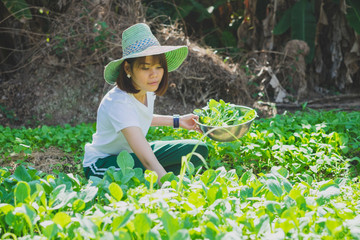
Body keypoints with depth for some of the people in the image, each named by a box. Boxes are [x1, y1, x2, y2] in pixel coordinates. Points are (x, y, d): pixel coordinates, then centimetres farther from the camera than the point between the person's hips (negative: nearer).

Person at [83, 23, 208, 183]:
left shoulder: (148, 90, -8)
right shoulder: (119, 103, -34)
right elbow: (148, 160, -44)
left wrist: (177, 121, 12)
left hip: (133, 153, 8)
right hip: (101, 164, -8)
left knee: (198, 150, -6)